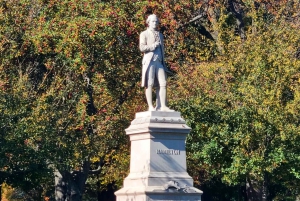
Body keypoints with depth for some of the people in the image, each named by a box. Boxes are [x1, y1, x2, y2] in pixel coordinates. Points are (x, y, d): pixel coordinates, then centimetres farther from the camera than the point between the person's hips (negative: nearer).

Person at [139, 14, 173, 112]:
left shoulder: (160, 35, 24)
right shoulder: (144, 34, 8)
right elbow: (142, 48, -4)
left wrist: (164, 64, 18)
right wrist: (153, 46, -11)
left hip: (159, 62, 5)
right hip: (149, 61, -5)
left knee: (162, 84, -6)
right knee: (149, 84, -8)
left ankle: (162, 106, -10)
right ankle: (150, 106, -10)